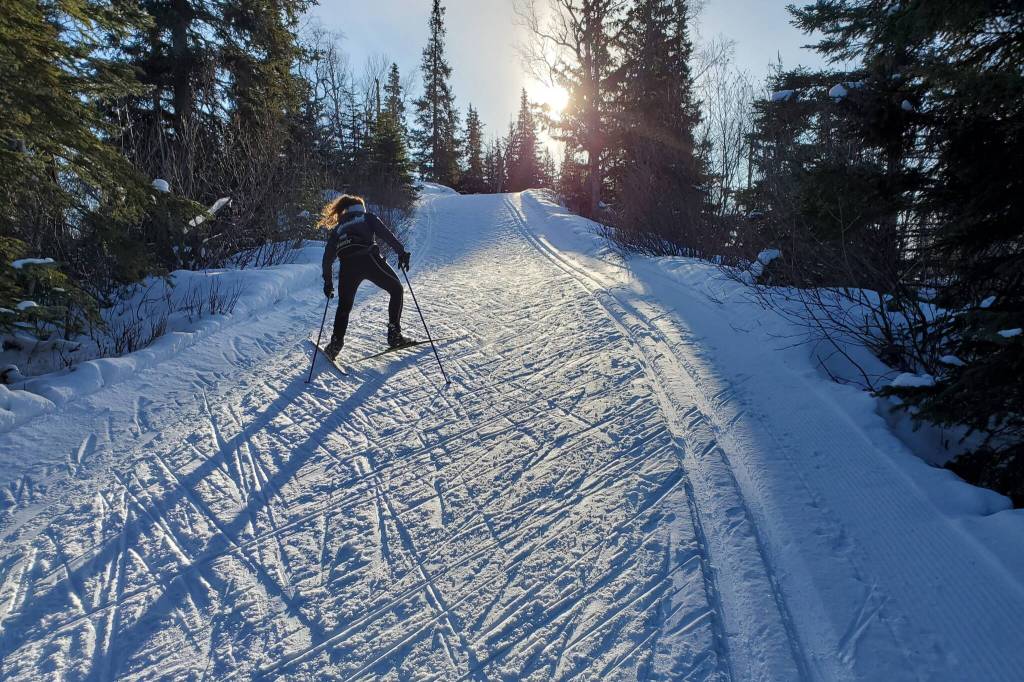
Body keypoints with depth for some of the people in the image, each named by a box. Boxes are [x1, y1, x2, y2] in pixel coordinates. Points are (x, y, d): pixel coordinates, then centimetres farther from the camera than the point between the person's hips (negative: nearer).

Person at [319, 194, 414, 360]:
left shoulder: (337, 228, 29)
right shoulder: (367, 217, 21)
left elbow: (328, 257, 24)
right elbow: (387, 234, 3)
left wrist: (327, 281, 28)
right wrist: (401, 251, 0)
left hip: (347, 266, 3)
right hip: (370, 260, -3)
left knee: (344, 306, 22)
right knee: (396, 289, 15)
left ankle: (335, 345, 15)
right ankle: (394, 335, 7)